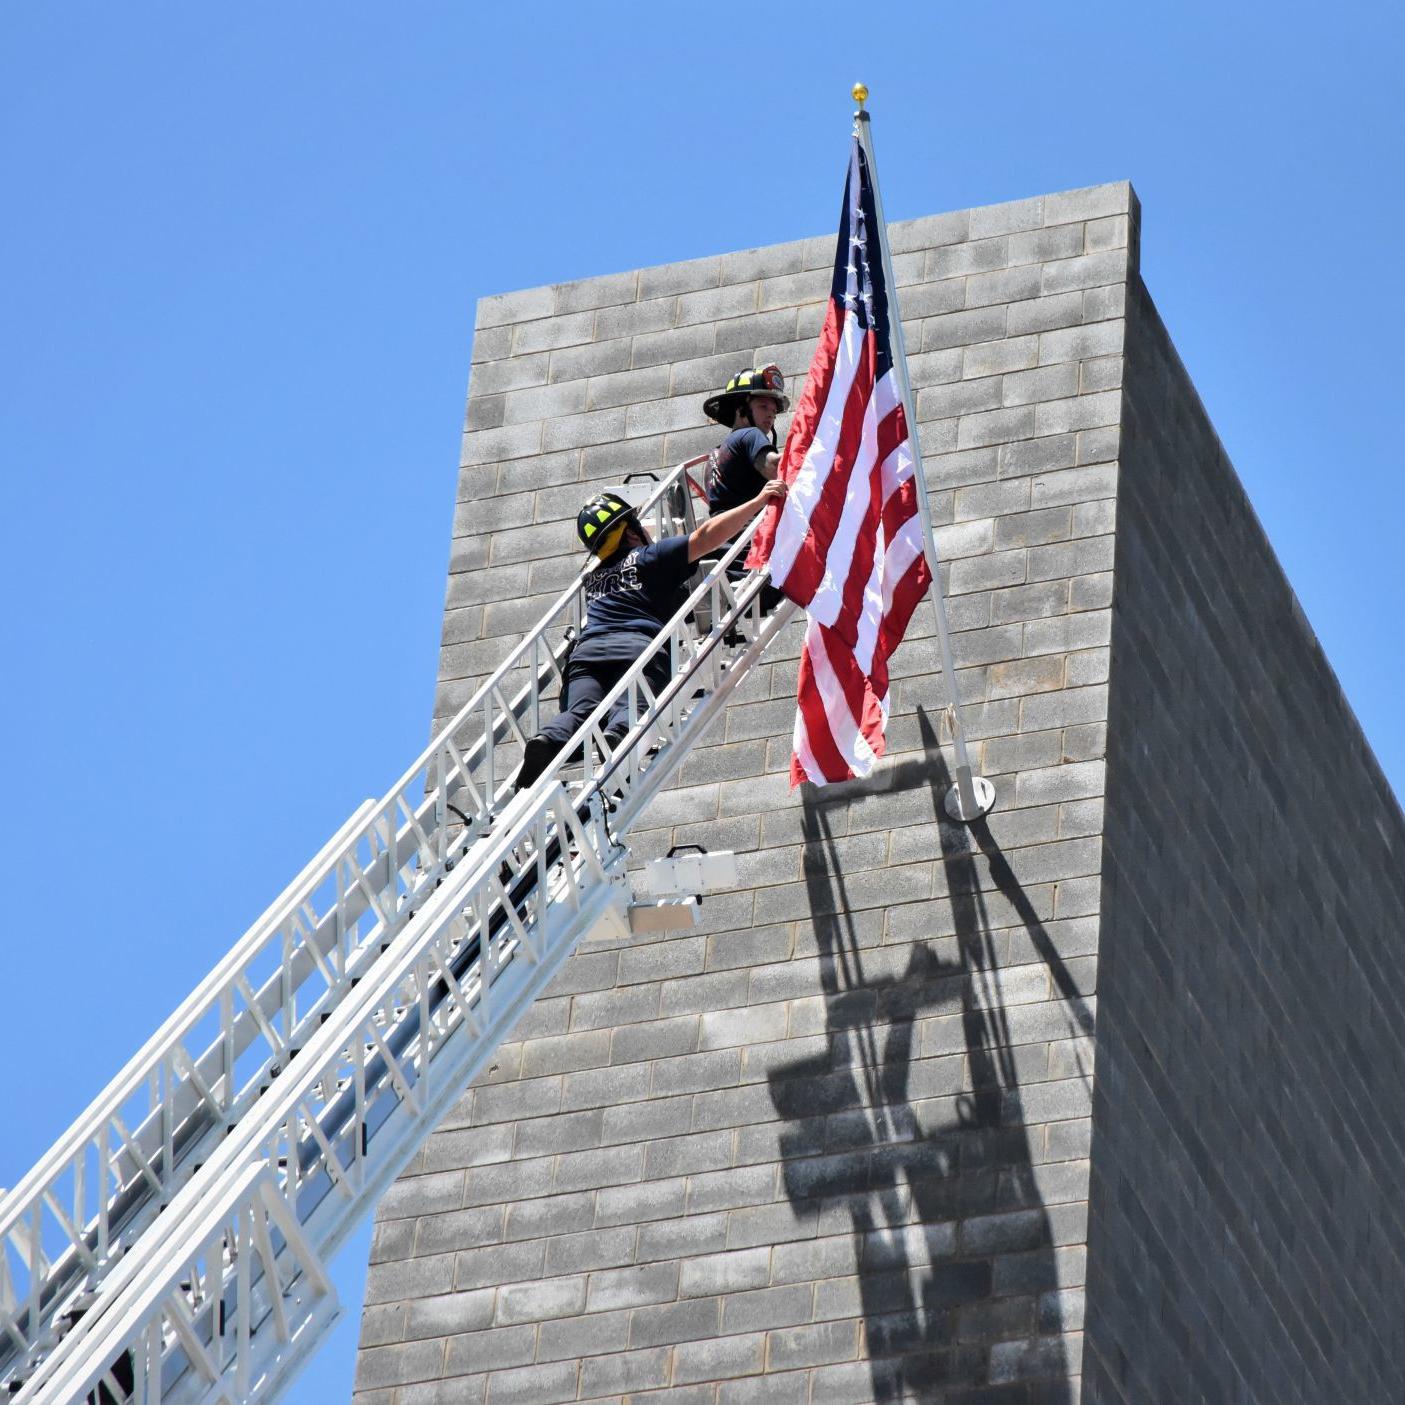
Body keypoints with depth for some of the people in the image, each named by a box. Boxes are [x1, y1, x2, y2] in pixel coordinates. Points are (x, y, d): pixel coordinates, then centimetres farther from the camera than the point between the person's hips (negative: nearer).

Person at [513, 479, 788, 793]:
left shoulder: (593, 578, 35)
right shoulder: (651, 556, 18)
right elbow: (706, 536, 9)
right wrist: (759, 500, 13)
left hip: (587, 650, 4)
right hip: (638, 648, -4)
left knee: (578, 712, -17)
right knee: (630, 709, -25)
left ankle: (546, 743, -48)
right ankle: (616, 737, -58)